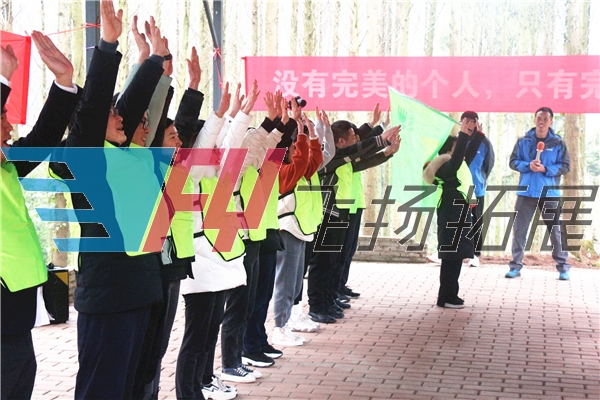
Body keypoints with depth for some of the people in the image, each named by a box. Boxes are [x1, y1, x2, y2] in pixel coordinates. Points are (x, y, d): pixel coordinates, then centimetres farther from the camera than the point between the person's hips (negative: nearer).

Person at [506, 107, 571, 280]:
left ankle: (563, 266, 10)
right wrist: (528, 166, -15)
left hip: (550, 193, -1)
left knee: (556, 230, 3)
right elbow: (513, 161, 5)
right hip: (526, 192, 1)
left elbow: (565, 166, -1)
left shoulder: (558, 143, 1)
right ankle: (515, 265, 11)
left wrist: (545, 169, -15)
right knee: (519, 229, 3)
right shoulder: (523, 141, 4)